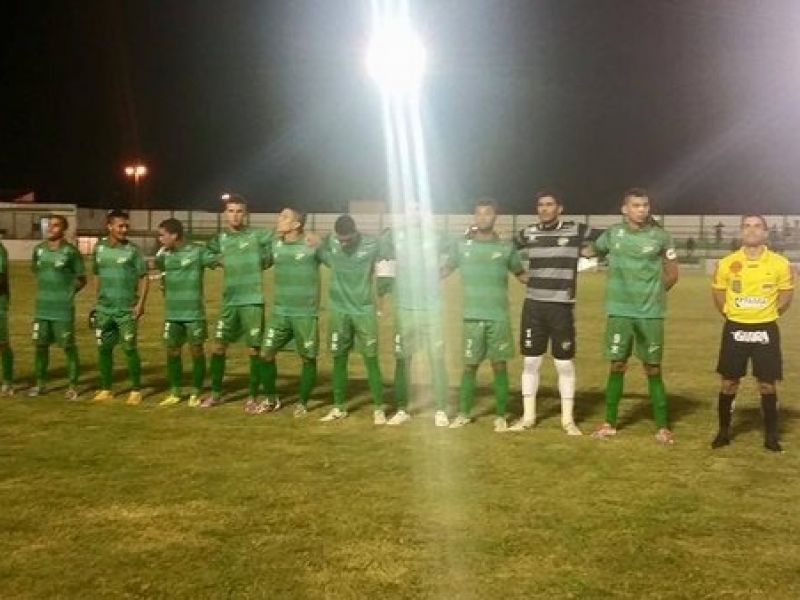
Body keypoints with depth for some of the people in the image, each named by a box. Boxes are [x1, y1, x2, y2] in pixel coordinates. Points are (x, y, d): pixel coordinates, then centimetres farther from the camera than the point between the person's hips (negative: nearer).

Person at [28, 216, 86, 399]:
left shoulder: (70, 251, -8)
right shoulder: (39, 249, 7)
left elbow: (81, 279, -2)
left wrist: (67, 293, -5)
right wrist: (46, 290, 13)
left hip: (63, 309, -5)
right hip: (42, 308, 5)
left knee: (68, 346, 1)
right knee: (40, 345, 10)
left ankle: (72, 386, 9)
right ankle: (39, 383, 23)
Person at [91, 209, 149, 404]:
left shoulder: (133, 250, -6)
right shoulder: (99, 248, 5)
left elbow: (143, 278, -4)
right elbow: (97, 276, 16)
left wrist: (140, 303, -13)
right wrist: (98, 300, 15)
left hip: (127, 310, -4)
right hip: (104, 309, 4)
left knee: (130, 349, -2)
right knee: (103, 349, 8)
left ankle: (136, 390, 8)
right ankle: (105, 389, 19)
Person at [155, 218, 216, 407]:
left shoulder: (197, 252, -9)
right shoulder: (164, 255, 7)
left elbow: (220, 261, -13)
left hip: (194, 312, -5)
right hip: (172, 314, 5)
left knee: (196, 351, 2)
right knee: (172, 351, 8)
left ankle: (195, 394, 13)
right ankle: (174, 393, 19)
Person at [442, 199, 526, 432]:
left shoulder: (506, 247, 4)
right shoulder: (462, 245, 5)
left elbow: (521, 274, 12)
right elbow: (446, 269, 13)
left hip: (499, 317, 0)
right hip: (472, 316, 0)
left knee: (500, 366, 3)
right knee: (470, 365, 5)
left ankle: (500, 416, 11)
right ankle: (463, 413, 15)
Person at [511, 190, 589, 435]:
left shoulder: (576, 231, -2)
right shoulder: (528, 234, 7)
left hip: (562, 306, -3)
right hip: (533, 305, 3)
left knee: (565, 364, 3)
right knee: (530, 362, 8)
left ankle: (568, 419, 14)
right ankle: (528, 416, 19)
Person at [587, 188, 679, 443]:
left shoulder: (660, 237, -4)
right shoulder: (612, 234, 1)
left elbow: (672, 273, 6)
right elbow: (592, 251, 19)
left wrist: (652, 293, 7)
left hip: (650, 313, -1)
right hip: (619, 311, 1)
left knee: (653, 369, 4)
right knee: (617, 366, 7)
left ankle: (662, 427, 11)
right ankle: (609, 423, 16)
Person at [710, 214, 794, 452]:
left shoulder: (780, 264, -6)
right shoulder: (727, 263, -4)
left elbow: (785, 297, 7)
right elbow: (718, 295, 10)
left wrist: (766, 316, 7)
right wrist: (734, 316, 9)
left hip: (766, 330, -1)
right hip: (735, 329, 1)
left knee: (767, 385, 4)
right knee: (729, 383, 6)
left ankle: (771, 436, 16)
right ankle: (723, 431, 19)